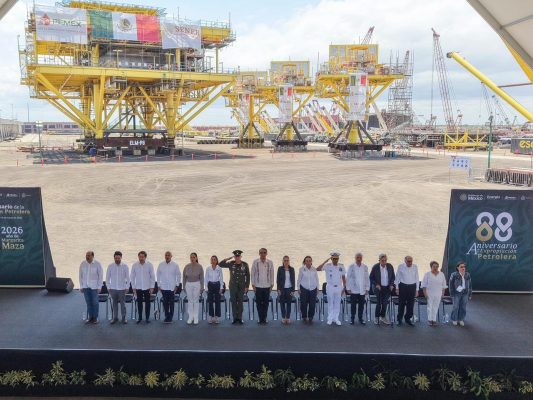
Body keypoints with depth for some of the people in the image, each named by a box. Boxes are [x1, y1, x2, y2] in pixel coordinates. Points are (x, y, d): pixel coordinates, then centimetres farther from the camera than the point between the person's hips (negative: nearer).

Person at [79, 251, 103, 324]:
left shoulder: (97, 264, -4)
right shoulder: (82, 264, 3)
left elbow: (100, 276, -2)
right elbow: (80, 276, 9)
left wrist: (99, 287, -6)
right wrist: (81, 286, 5)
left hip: (94, 287, -2)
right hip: (85, 287, 3)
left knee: (95, 302, -1)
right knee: (88, 302, 5)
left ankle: (95, 318, 10)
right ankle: (90, 317, 13)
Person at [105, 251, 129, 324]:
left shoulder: (125, 266, -1)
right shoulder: (110, 266, 1)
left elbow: (127, 277, 3)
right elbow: (107, 277, 6)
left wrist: (127, 287, 0)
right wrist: (108, 287, 3)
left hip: (122, 288, -1)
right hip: (113, 289, 1)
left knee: (123, 304, 0)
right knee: (114, 304, 7)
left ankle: (123, 318, 10)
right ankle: (115, 318, 17)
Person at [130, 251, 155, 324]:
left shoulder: (149, 265, -5)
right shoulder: (135, 265, -2)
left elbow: (152, 276, -2)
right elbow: (132, 277, 4)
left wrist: (152, 287, -5)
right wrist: (133, 287, 1)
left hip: (147, 287, -1)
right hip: (138, 287, 1)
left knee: (147, 303, 4)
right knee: (139, 303, 7)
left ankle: (147, 318, 15)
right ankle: (140, 317, 19)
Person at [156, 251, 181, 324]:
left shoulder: (175, 265, -1)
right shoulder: (161, 265, 3)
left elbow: (178, 275, 3)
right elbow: (158, 275, 9)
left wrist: (177, 285, -1)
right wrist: (159, 285, 5)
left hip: (172, 287, -1)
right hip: (163, 287, 1)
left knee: (171, 303, 3)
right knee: (165, 302, 4)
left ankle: (170, 317, 11)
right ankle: (166, 316, 14)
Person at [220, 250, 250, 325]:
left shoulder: (245, 265, -1)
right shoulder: (231, 264, 0)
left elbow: (248, 276, 3)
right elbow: (220, 264, -5)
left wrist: (246, 286, -1)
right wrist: (228, 258, -11)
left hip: (241, 287, -1)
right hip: (233, 286, 1)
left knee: (240, 302, 3)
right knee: (233, 302, 3)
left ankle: (240, 318, 10)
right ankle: (235, 318, 11)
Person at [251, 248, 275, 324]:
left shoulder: (270, 262, 1)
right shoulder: (255, 262, -1)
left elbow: (272, 274, 6)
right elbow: (253, 274, 1)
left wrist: (272, 284, 3)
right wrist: (253, 285, -2)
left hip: (267, 286, 1)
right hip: (258, 286, -1)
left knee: (265, 303, 4)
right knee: (259, 303, 3)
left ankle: (264, 318, 14)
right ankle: (260, 318, 11)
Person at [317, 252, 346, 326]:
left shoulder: (341, 266, 2)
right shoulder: (327, 266, -7)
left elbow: (343, 277, 8)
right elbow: (318, 269, -21)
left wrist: (344, 287, 5)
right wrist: (326, 261, -24)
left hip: (339, 287, 2)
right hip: (330, 287, -2)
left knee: (337, 303, 8)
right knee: (330, 303, 6)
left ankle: (336, 318, 18)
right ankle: (330, 319, 16)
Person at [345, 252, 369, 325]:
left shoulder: (365, 267, 6)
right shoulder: (351, 267, 0)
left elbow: (367, 278, 8)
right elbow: (348, 278, 1)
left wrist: (367, 289, 4)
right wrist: (348, 288, -2)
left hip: (362, 291, 2)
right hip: (353, 290, -2)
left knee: (361, 305, 5)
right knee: (353, 305, 3)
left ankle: (360, 318, 18)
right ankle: (352, 319, 15)